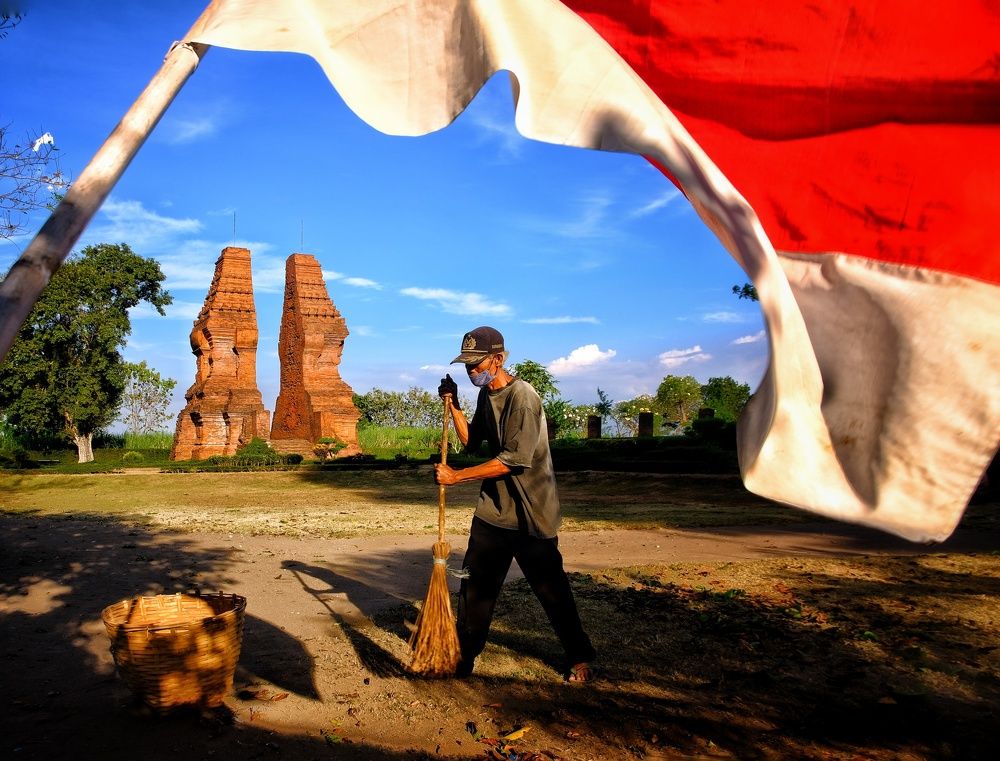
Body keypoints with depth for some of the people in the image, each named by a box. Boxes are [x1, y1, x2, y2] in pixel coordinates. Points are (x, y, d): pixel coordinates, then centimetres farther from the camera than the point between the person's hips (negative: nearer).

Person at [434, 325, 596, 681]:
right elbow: (472, 441, 17)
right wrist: (453, 404, 5)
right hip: (494, 506, 8)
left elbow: (513, 460, -26)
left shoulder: (521, 396, -21)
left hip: (530, 513, -7)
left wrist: (456, 476, -22)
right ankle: (464, 657, 24)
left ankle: (580, 657, 23)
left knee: (551, 588, 4)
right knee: (475, 582, 10)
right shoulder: (486, 394, 8)